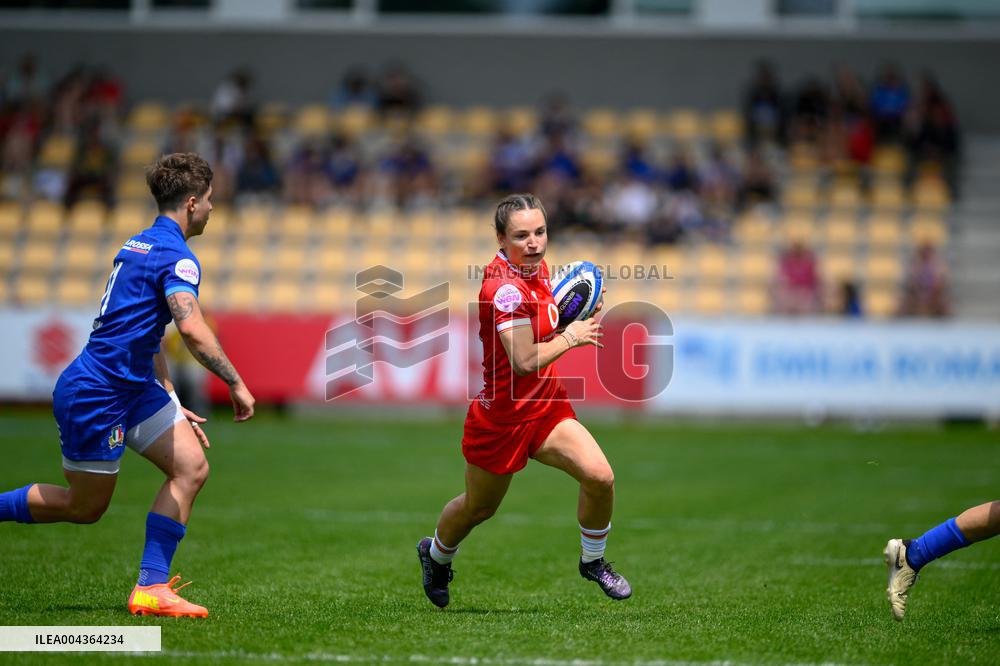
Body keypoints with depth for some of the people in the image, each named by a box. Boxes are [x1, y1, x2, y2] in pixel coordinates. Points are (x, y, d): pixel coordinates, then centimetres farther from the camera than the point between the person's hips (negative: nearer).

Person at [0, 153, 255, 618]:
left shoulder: (141, 245, 15)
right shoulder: (177, 257, -17)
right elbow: (192, 330, -32)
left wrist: (172, 405, 24)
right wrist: (236, 384, -21)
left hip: (134, 387, 10)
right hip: (95, 395, -10)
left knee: (192, 467, -1)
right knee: (84, 507, 4)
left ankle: (151, 588, -2)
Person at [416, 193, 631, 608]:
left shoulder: (538, 267, 0)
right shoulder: (505, 288, -27)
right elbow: (525, 361, -33)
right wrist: (570, 337, -20)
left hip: (547, 407, 7)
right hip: (502, 416, -7)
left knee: (600, 477, -12)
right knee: (478, 508, 14)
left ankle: (593, 561, 13)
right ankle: (436, 556, 46)